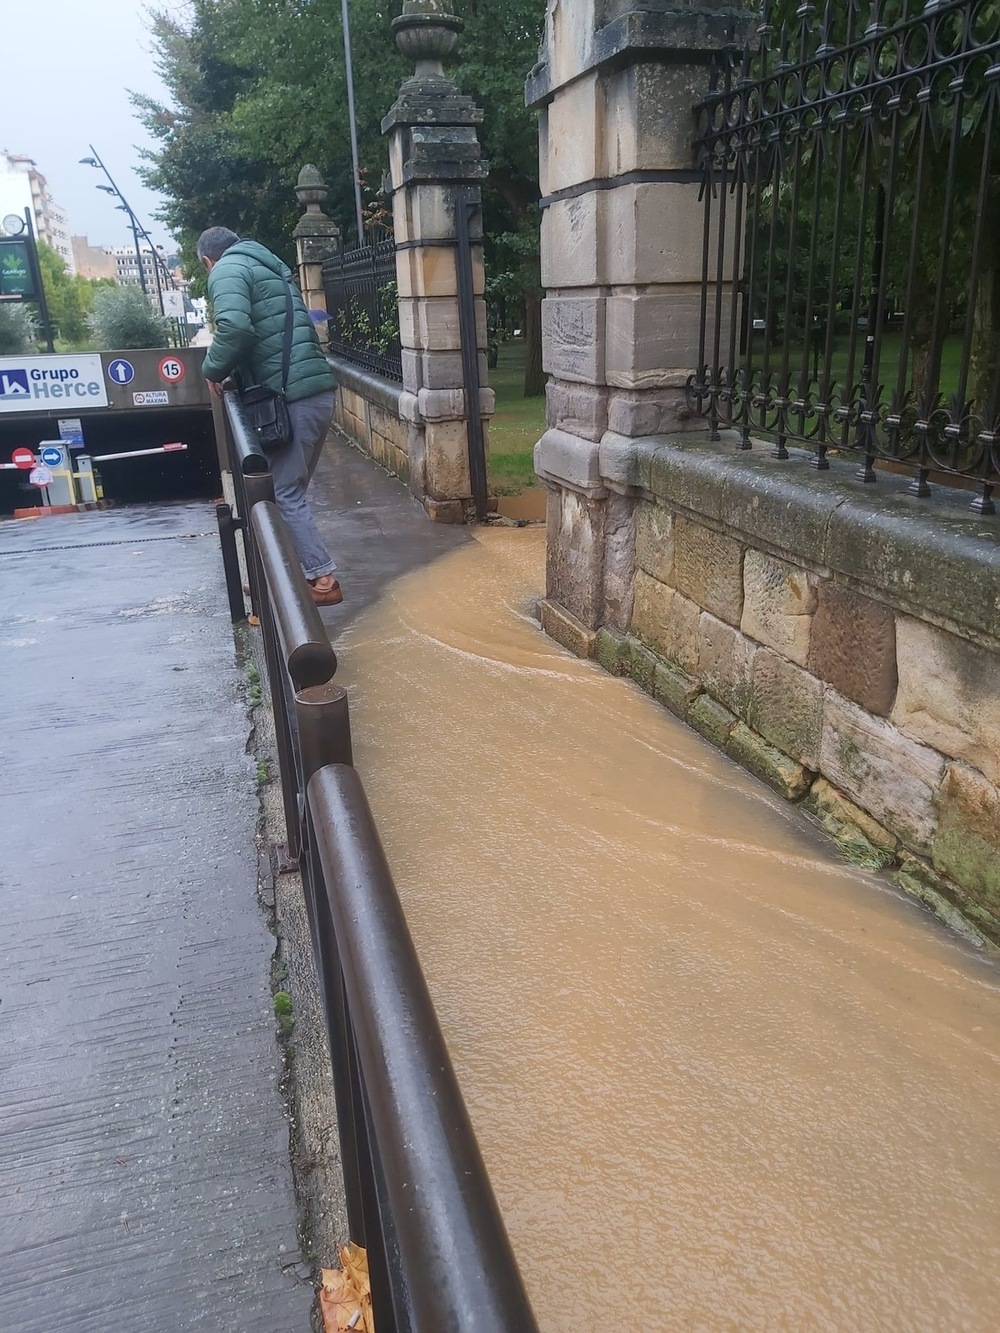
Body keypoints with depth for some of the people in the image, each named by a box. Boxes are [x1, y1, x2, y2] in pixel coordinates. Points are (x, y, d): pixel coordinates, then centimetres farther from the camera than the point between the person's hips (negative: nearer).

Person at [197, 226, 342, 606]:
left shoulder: (227, 270, -1)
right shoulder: (268, 267, 27)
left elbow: (235, 328, -19)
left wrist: (214, 369, -3)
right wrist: (234, 369, 23)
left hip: (292, 397, -9)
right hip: (318, 391, 9)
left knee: (284, 493, -2)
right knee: (292, 488, 16)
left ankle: (323, 579, -2)